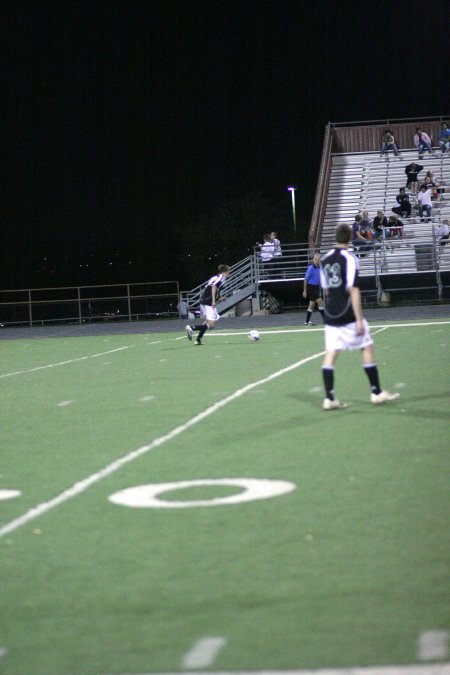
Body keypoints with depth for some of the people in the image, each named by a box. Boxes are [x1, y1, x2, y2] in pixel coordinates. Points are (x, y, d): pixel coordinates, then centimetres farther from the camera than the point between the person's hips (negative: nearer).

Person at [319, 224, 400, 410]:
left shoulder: (325, 259, 7)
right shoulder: (349, 259, -12)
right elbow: (353, 290, -16)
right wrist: (359, 320, -16)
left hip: (331, 316, 6)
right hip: (349, 316, -6)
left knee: (330, 354, 3)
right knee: (368, 348, 7)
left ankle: (329, 398, -3)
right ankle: (376, 393, 11)